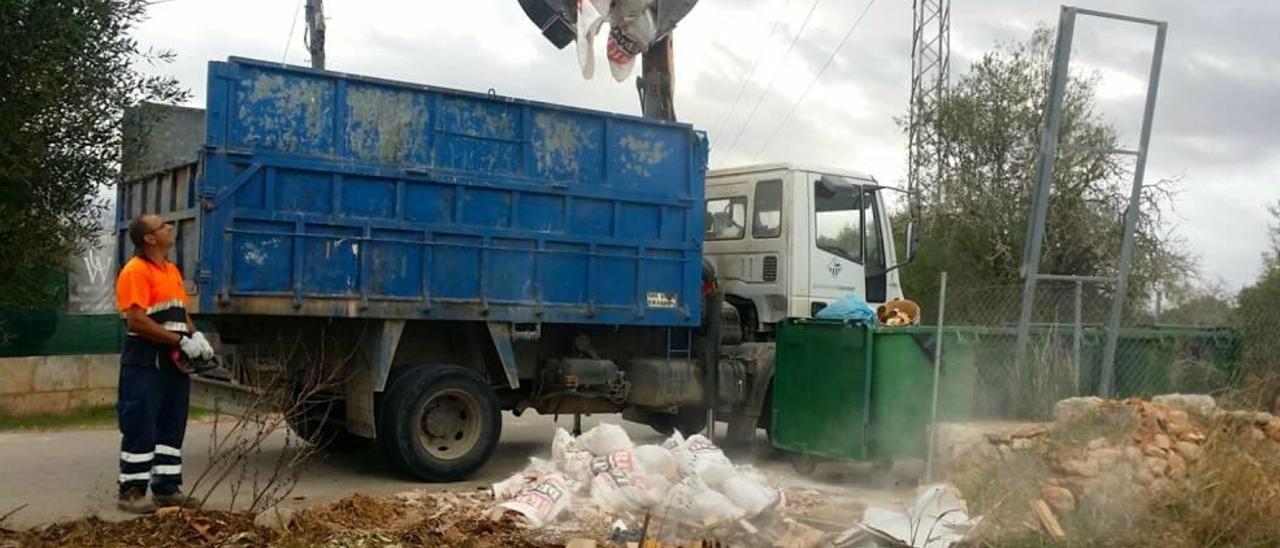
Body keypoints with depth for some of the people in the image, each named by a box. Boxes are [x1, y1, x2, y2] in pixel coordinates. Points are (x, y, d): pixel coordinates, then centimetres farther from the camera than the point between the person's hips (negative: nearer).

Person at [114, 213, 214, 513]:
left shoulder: (172, 270, 15)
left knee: (172, 427, 11)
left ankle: (167, 488, 19)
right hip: (145, 361, -9)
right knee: (141, 429, -3)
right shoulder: (135, 271, -13)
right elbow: (137, 321, -20)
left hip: (173, 361, 9)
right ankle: (131, 491, 6)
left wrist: (196, 335, 1)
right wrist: (182, 341, -19)